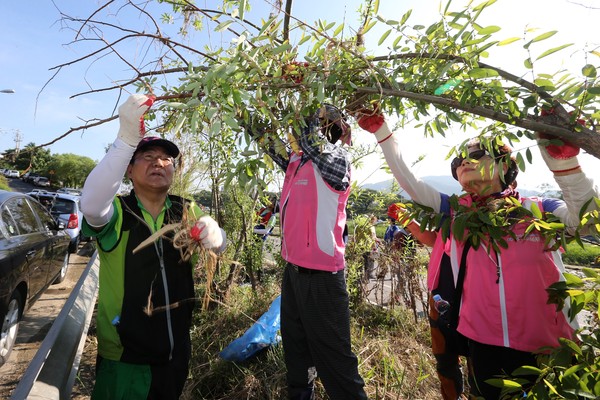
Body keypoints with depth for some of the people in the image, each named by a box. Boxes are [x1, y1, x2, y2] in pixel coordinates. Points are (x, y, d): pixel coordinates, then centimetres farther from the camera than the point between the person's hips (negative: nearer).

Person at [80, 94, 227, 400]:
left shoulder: (186, 211, -1)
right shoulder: (117, 212, -12)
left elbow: (219, 246, -10)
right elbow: (91, 203, -33)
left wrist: (212, 233, -34)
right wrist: (127, 138, -44)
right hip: (124, 356, -3)